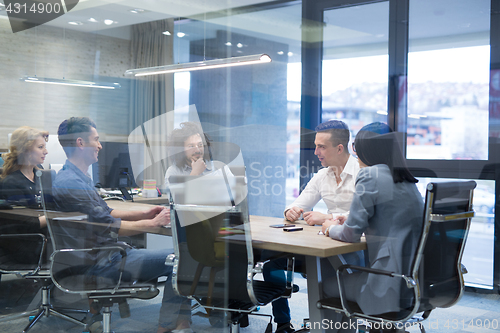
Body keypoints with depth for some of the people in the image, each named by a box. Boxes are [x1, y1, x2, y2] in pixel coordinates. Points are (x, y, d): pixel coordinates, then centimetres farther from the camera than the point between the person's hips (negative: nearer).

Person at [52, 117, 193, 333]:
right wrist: (153, 223, -11)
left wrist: (143, 214, 11)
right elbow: (108, 226, -20)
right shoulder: (70, 183, -19)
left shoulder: (78, 178, 16)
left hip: (110, 252, 11)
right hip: (102, 263, -11)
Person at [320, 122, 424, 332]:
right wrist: (348, 221, 21)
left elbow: (351, 234, -12)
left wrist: (331, 228, 8)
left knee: (326, 284, 13)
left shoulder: (371, 176, -12)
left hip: (391, 288, -8)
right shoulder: (406, 179, 12)